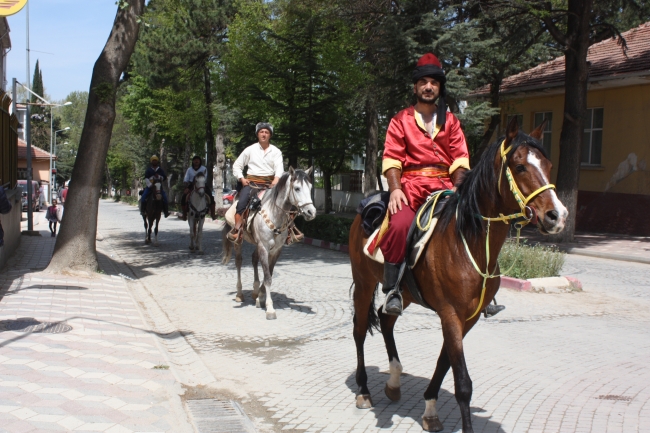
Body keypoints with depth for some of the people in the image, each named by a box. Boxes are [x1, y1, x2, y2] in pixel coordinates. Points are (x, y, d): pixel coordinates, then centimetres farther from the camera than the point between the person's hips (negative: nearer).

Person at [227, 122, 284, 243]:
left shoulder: (276, 151, 9)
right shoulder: (250, 150, 10)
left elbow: (279, 168, -6)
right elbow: (237, 166, 14)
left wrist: (276, 180, -26)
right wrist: (242, 179, -3)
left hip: (269, 183, 1)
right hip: (251, 182, -1)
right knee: (242, 202, -27)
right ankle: (237, 229, -33)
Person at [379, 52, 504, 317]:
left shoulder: (450, 121, 18)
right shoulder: (401, 121, 10)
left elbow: (460, 158, 8)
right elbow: (391, 158, 0)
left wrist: (457, 188, -10)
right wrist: (395, 189, -16)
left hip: (444, 185, 3)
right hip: (411, 185, -3)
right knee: (400, 224, -31)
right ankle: (391, 289, -20)